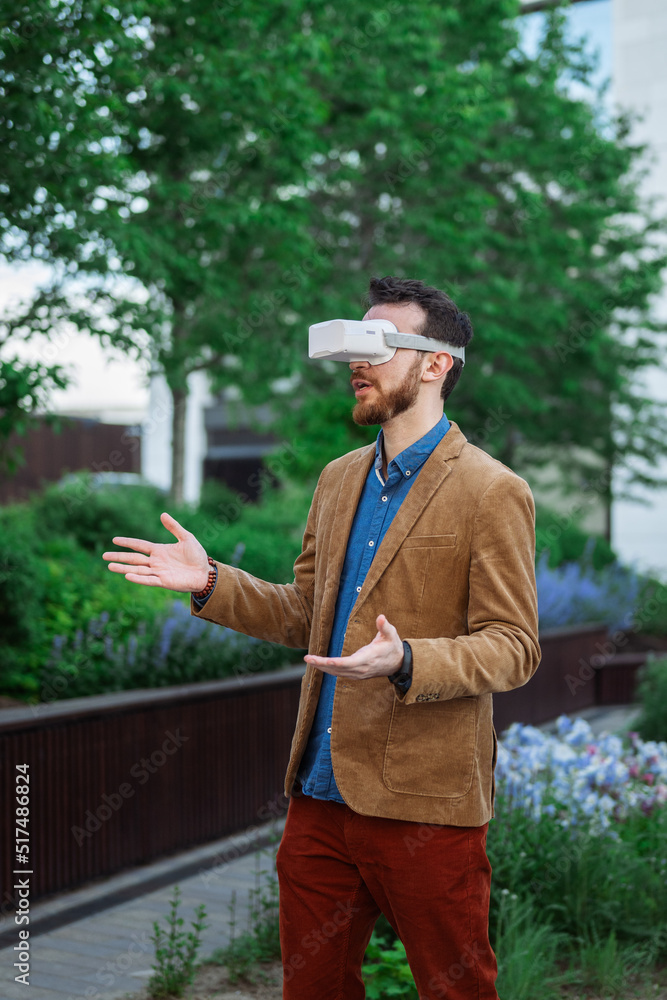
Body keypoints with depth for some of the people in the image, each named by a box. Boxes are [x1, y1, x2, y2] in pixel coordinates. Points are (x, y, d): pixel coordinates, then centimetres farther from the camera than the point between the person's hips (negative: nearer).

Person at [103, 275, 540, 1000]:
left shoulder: (493, 492, -9)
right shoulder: (338, 479, 13)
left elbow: (512, 647, -11)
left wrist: (406, 662, -28)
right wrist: (210, 582, 4)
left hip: (424, 805, -6)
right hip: (321, 793, 7)